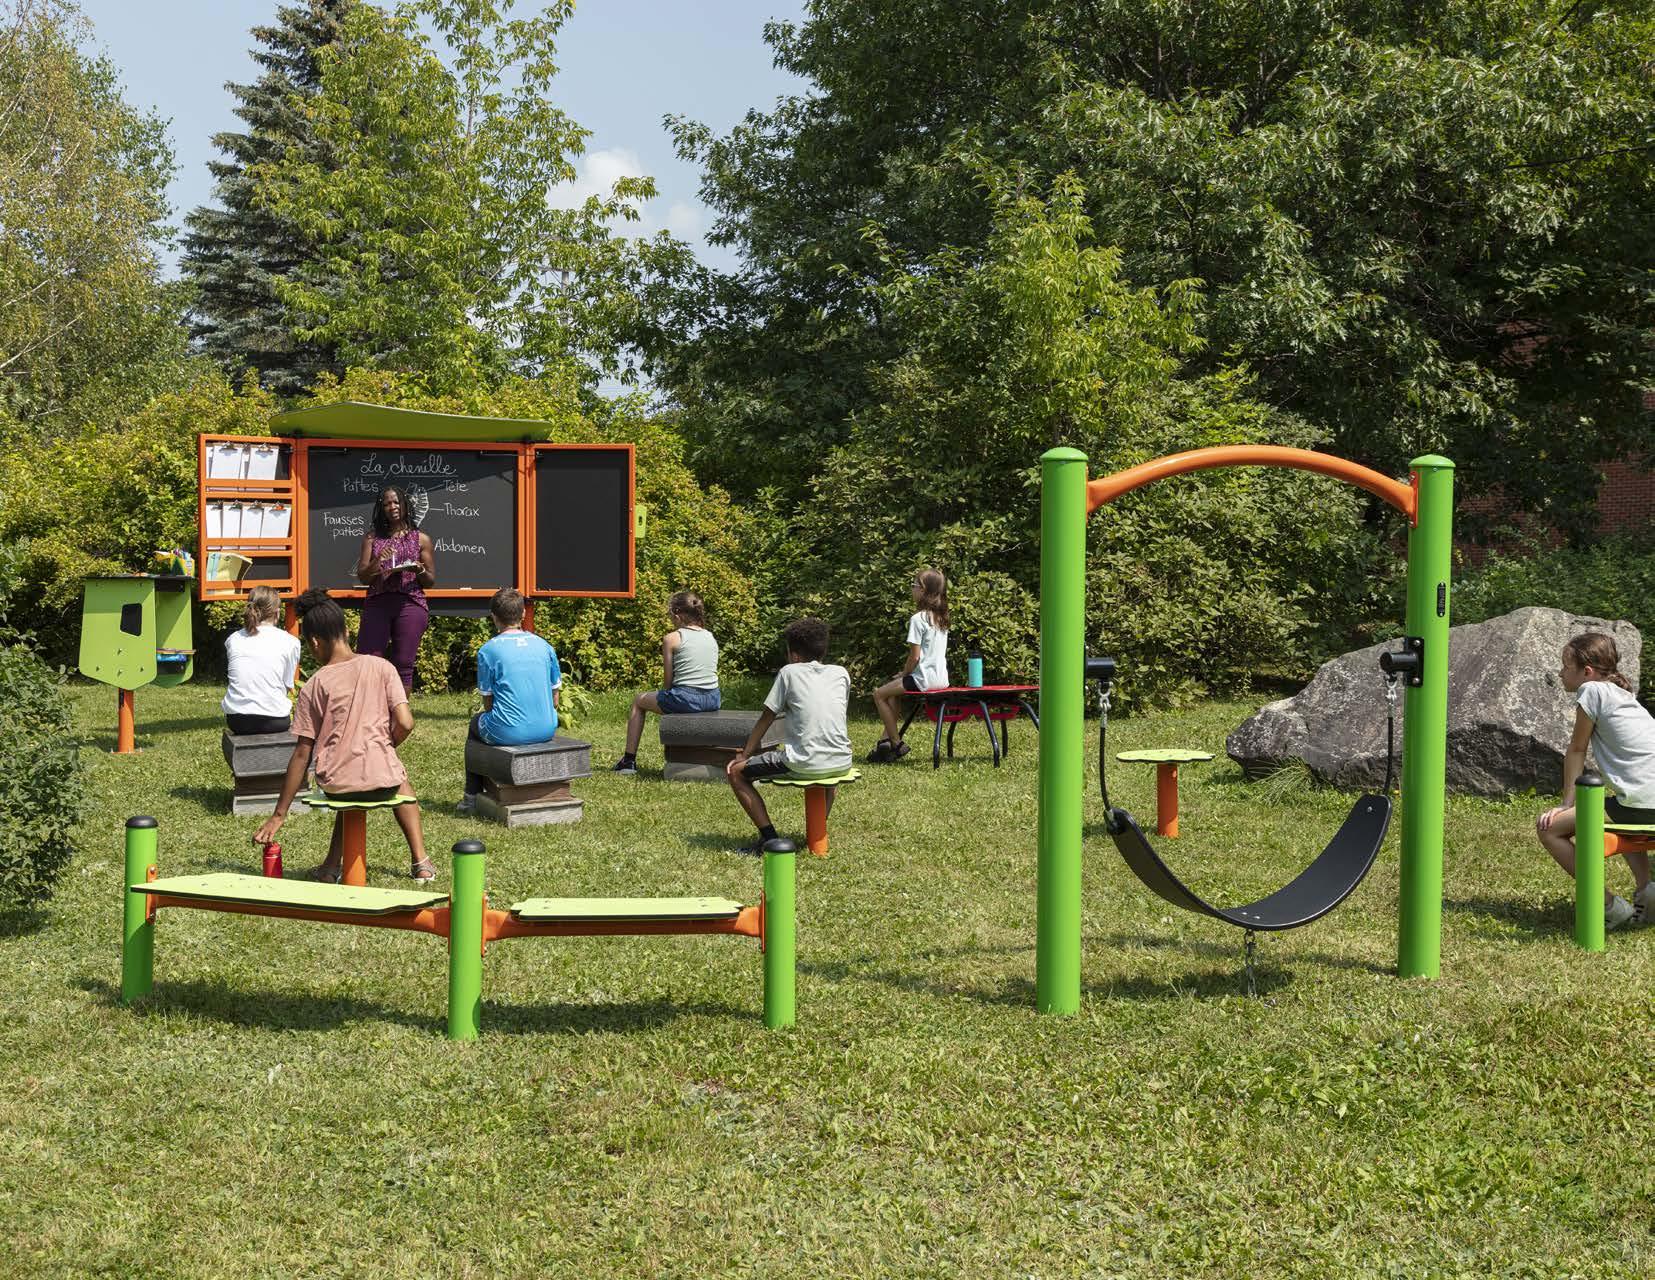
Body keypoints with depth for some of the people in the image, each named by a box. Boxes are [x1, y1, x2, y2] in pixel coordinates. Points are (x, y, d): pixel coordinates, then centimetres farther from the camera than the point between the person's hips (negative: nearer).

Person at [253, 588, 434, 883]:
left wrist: (279, 815, 6)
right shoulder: (381, 667, -2)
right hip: (381, 780, 0)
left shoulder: (313, 687, -2)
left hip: (335, 783, 0)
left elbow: (302, 754, -1)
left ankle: (333, 865, 27)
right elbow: (405, 724, -8)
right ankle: (420, 862, 29)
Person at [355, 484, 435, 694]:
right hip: (377, 603, 1)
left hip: (410, 604, -1)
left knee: (403, 665, -1)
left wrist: (419, 570, -9)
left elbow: (431, 581, 12)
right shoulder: (372, 538, 13)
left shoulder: (421, 539, 10)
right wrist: (378, 561, -11)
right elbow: (362, 577, 8)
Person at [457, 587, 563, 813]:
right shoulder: (544, 646, 6)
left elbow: (488, 703, -1)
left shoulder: (488, 651, -5)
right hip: (546, 730, 4)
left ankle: (472, 797, 35)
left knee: (476, 723, 30)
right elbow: (555, 699, 9)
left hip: (508, 733, -4)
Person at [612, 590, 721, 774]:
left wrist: (665, 693, 15)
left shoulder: (672, 638, -6)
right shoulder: (711, 637, 11)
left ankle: (629, 760, 22)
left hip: (686, 698, -6)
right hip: (713, 700, 6)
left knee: (638, 701, 21)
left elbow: (668, 681, -5)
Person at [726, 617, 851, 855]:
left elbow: (765, 720, 7)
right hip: (841, 763, 5)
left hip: (804, 764, -5)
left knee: (735, 772, 11)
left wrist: (744, 755, 18)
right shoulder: (842, 673, 13)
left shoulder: (789, 672, 3)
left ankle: (769, 838, 4)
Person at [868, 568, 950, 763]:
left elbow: (915, 656, -17)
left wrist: (903, 673, 1)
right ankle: (887, 739, 23)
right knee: (892, 691, 28)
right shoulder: (941, 618, 9)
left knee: (879, 694, 7)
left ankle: (897, 743, 7)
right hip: (941, 678, 9)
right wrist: (906, 673, 17)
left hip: (924, 679, -9)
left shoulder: (918, 619, -17)